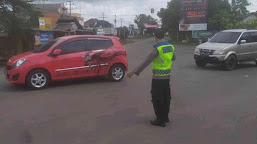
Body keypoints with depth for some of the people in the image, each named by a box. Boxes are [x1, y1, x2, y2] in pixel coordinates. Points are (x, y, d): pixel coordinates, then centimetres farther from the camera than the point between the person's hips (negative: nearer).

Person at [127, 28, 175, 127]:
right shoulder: (171, 46, 4)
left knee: (157, 100, 4)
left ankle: (160, 120, 10)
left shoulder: (156, 48, -19)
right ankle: (165, 117, 32)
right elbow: (173, 58, 23)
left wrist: (134, 72, -21)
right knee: (166, 98, 18)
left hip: (158, 78, -8)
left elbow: (146, 62, -23)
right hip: (167, 76, 8)